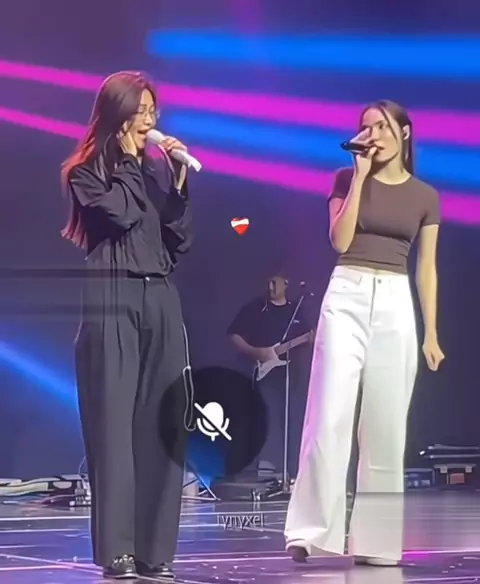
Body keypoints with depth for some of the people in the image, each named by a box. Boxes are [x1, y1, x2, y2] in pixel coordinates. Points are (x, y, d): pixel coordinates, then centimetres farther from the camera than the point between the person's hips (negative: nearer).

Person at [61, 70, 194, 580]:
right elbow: (119, 214, -16)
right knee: (114, 423, -7)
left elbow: (181, 240, 11)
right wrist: (128, 160, -3)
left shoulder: (158, 167, 15)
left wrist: (178, 179, 2)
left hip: (161, 302, 5)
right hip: (112, 302, -5)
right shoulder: (87, 171, 2)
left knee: (162, 425, 0)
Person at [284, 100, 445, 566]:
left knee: (386, 425, 2)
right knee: (330, 416, -10)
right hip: (346, 297, -2)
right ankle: (313, 531, -10)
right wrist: (361, 175, -8)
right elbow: (340, 240, -7)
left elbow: (427, 267, 11)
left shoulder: (425, 196, 9)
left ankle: (375, 538, 6)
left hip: (396, 305, 2)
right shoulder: (347, 179, 6)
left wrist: (432, 333, 7)